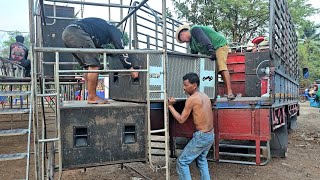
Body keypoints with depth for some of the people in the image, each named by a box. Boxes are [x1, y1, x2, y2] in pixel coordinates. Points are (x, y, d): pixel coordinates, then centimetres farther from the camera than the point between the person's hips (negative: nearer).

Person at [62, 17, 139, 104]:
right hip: (77, 32, -9)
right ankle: (92, 97, -3)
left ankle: (91, 96, 12)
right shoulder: (115, 31, 12)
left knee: (88, 66, 12)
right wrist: (131, 68, 8)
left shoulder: (102, 26, 35)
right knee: (94, 65, -6)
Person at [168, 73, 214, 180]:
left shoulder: (191, 99, -16)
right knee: (201, 160, 28)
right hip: (210, 136, 9)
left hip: (201, 137, -9)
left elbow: (181, 119, -11)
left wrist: (170, 106, -3)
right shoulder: (205, 96, 8)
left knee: (182, 162, 3)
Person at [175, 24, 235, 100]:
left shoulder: (194, 29, -11)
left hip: (220, 45, -10)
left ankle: (229, 92, -30)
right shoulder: (192, 43, 19)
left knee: (222, 68, -23)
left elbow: (204, 39, -28)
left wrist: (211, 50, -40)